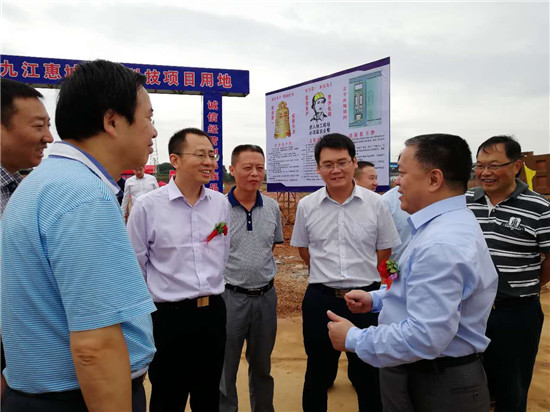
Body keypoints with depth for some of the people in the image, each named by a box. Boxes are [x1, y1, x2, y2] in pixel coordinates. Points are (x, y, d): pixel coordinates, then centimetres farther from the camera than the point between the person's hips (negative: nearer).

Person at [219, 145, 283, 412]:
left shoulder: (272, 207, 2)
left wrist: (258, 263, 6)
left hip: (266, 296, 4)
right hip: (230, 296, -4)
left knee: (262, 365, 22)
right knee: (225, 368, 10)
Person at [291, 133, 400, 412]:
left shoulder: (376, 204, -5)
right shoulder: (306, 206, -2)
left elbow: (384, 249, 5)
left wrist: (362, 276, 5)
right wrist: (326, 274, 8)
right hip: (320, 299, 1)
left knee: (367, 375, 14)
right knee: (318, 373, 17)